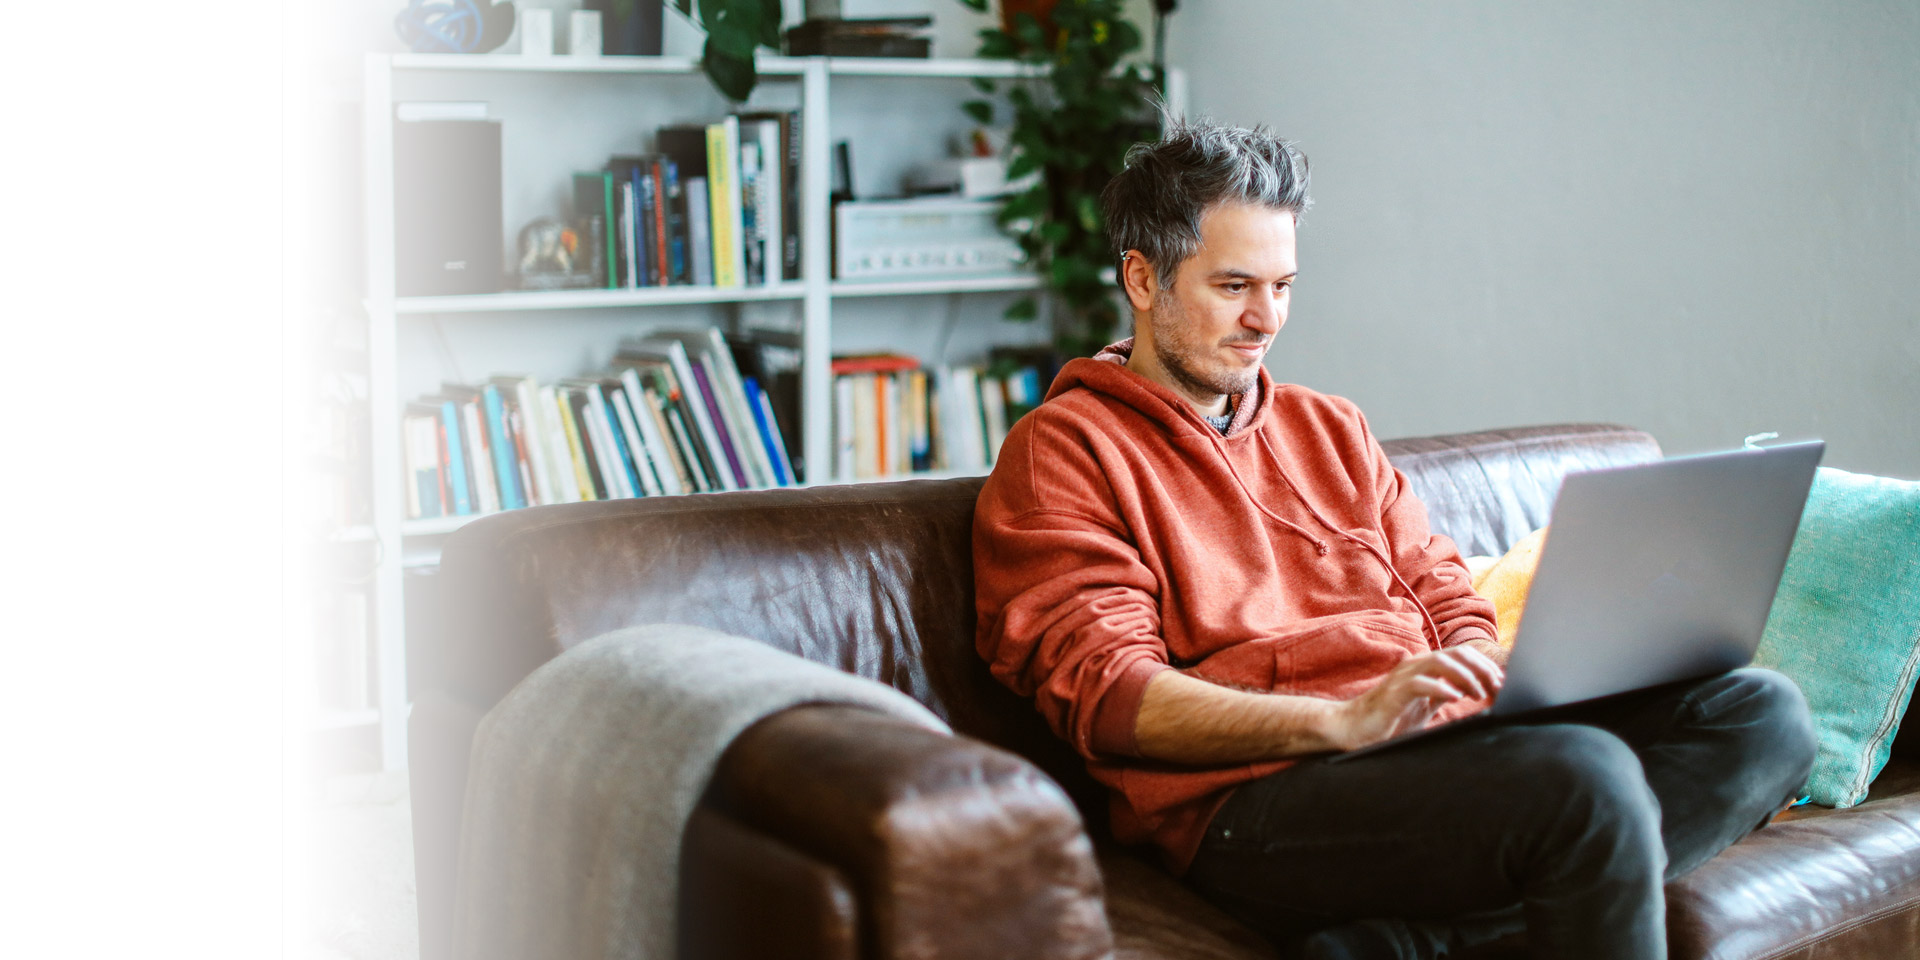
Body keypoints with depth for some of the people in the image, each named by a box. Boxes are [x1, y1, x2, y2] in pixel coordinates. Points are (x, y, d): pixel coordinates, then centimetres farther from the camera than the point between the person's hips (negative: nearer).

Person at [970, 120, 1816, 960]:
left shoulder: (1329, 428, 26)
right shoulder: (1064, 450, 4)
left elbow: (1448, 606, 23)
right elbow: (1105, 694, -8)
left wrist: (1487, 673, -3)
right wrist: (1343, 720, -20)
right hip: (1258, 792, -8)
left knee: (1763, 711, -14)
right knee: (1586, 777, -33)